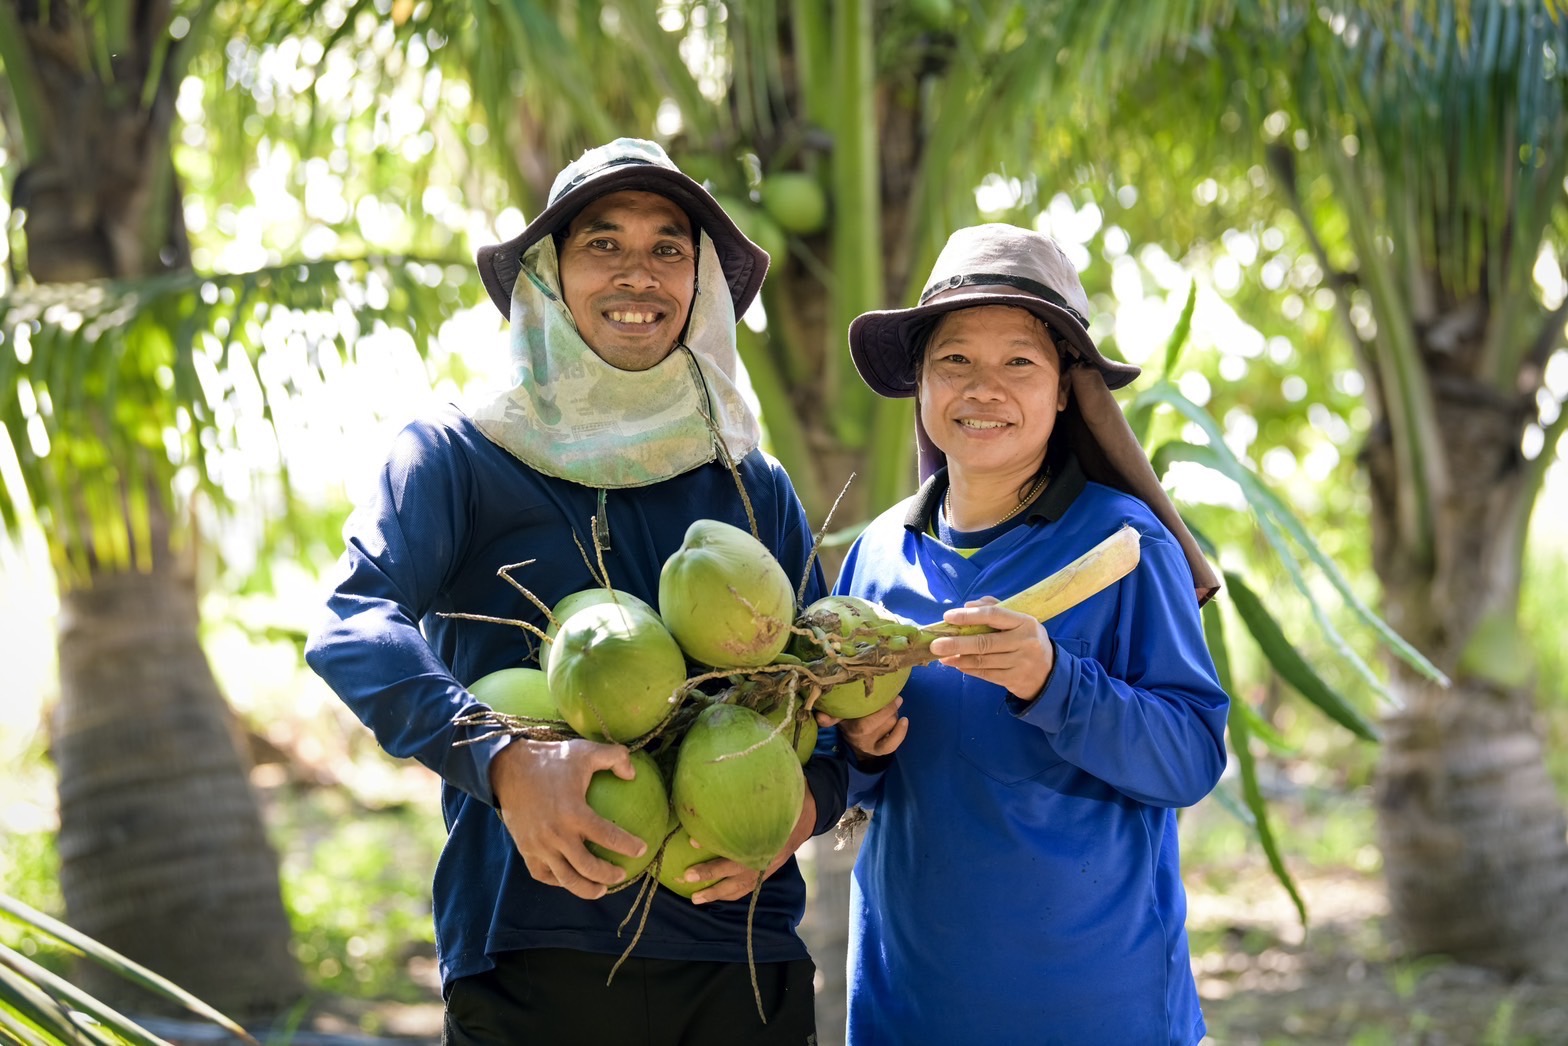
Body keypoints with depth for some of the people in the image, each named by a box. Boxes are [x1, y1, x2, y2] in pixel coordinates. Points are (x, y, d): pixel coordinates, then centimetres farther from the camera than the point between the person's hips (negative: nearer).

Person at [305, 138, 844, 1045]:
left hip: (740, 960, 3)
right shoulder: (455, 458, 3)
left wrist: (797, 809, -10)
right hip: (533, 959, -3)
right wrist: (504, 762, -29)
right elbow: (351, 629, -13)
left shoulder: (757, 490, 14)